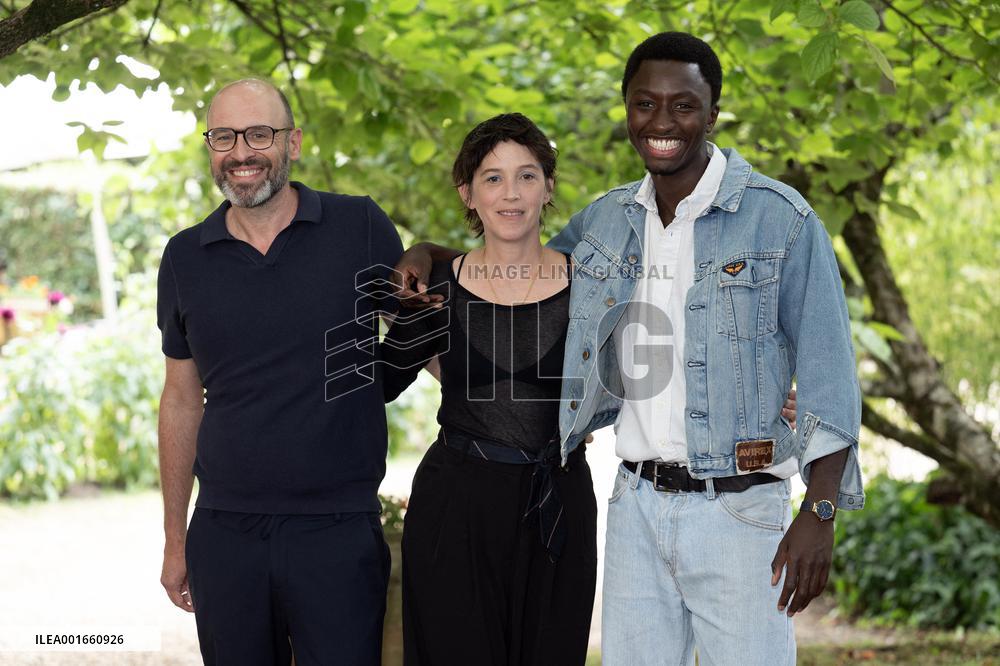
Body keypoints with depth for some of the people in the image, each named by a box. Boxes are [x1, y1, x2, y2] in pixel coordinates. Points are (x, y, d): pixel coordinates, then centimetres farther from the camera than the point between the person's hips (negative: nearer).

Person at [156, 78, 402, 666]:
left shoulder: (360, 228, -2)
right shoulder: (185, 258, 5)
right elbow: (182, 401, 12)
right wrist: (174, 541, 13)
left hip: (339, 533, -2)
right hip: (223, 535, 2)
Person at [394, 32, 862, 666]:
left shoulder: (781, 218, -6)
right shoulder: (606, 220, 9)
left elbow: (828, 376, -7)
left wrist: (820, 513, -14)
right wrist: (431, 256, 9)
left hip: (738, 511, -4)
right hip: (637, 504, 5)